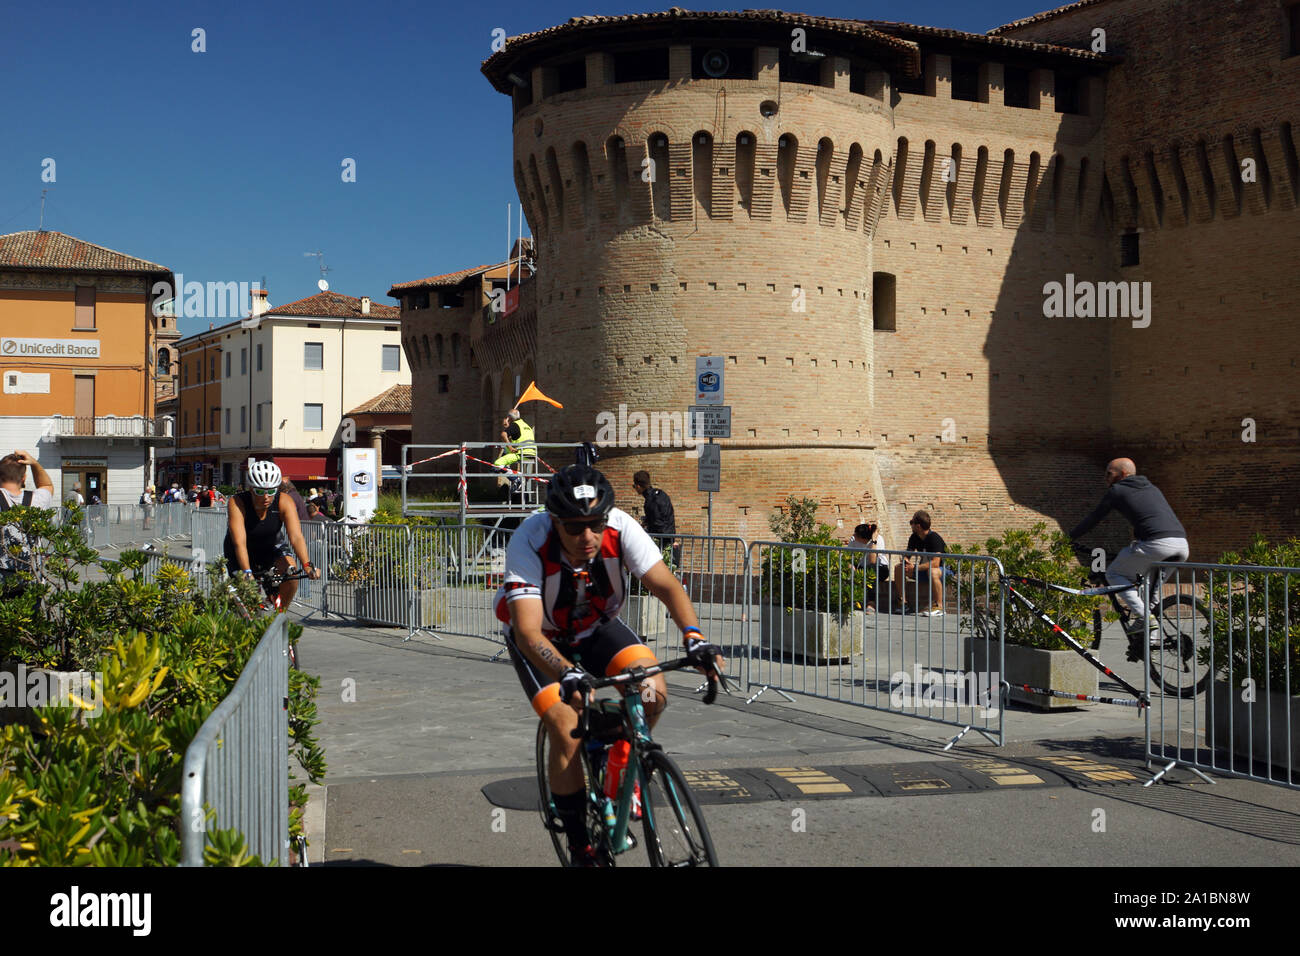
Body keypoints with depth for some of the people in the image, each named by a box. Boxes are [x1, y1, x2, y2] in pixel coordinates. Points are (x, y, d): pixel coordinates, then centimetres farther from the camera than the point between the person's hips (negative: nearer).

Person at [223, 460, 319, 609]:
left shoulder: (284, 502, -25)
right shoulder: (237, 503, -29)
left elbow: (296, 536, -33)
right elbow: (239, 542, -37)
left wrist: (307, 565, -47)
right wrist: (247, 573, -48)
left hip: (272, 546, 1)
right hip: (245, 552, -1)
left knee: (291, 571, -24)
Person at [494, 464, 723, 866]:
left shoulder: (620, 528, -29)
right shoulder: (530, 542, -36)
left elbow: (667, 586, -30)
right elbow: (528, 632, -43)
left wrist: (694, 637, -48)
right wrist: (567, 675, -60)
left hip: (597, 625, 3)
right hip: (542, 638, -3)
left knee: (653, 692, -23)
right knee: (568, 734, -19)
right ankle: (580, 848, 0)